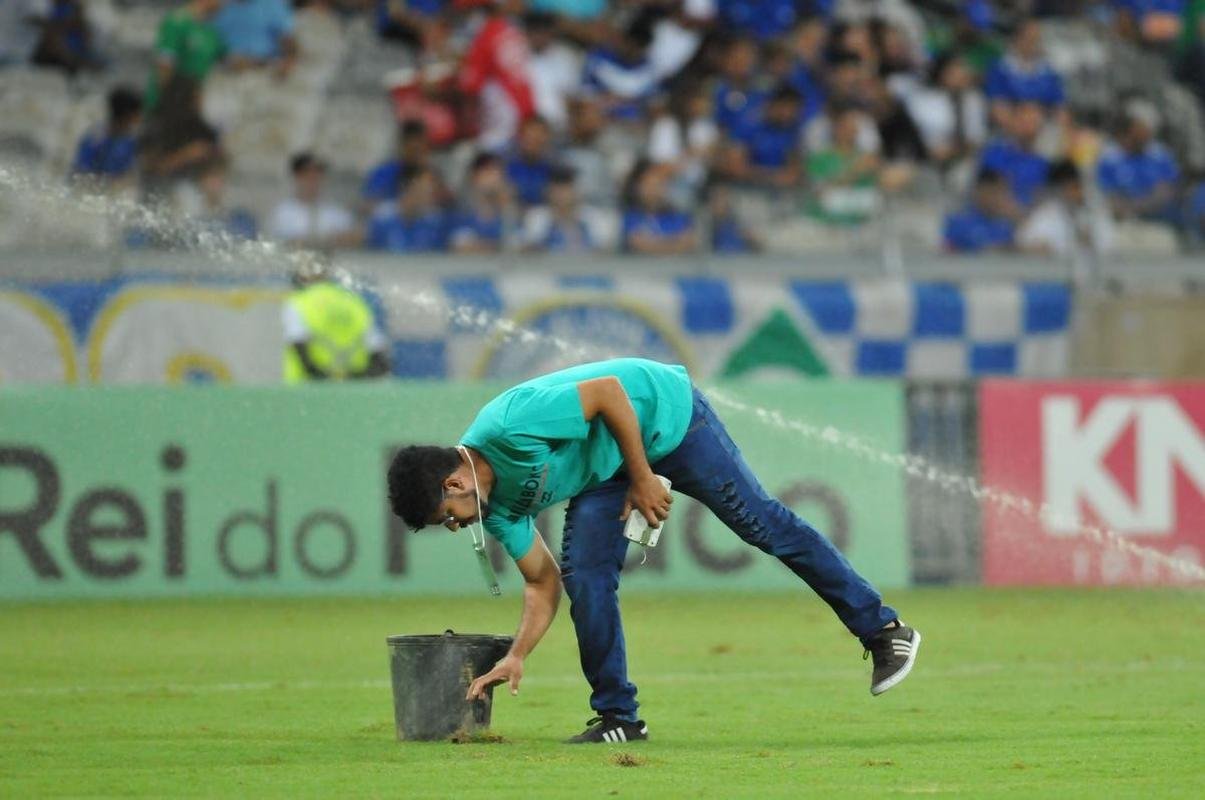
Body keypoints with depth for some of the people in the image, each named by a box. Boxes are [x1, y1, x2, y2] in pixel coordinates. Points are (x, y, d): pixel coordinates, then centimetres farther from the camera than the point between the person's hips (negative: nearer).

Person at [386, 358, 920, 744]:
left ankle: (882, 630, 5)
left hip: (664, 415, -7)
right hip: (606, 467, 7)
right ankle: (618, 717, 0)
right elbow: (542, 581, 1)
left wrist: (643, 478, -24)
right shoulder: (497, 503, -6)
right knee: (584, 575, -8)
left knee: (763, 524, -3)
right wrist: (516, 658, -9)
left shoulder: (509, 425, -33)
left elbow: (609, 391, -29)